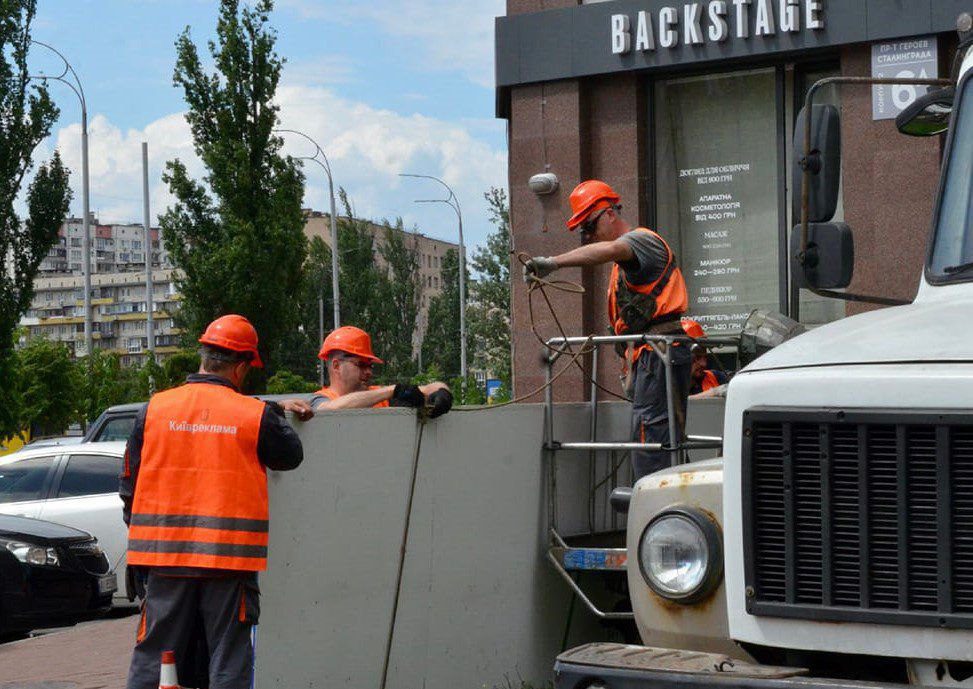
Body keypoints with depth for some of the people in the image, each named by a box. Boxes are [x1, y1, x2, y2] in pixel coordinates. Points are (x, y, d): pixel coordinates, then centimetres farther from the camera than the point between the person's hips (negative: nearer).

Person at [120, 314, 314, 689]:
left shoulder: (154, 409, 2)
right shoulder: (256, 415, -5)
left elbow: (130, 485, 7)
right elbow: (291, 456, 12)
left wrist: (141, 531, 19)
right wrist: (278, 414, 26)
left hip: (165, 556, 2)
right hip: (230, 558, -2)